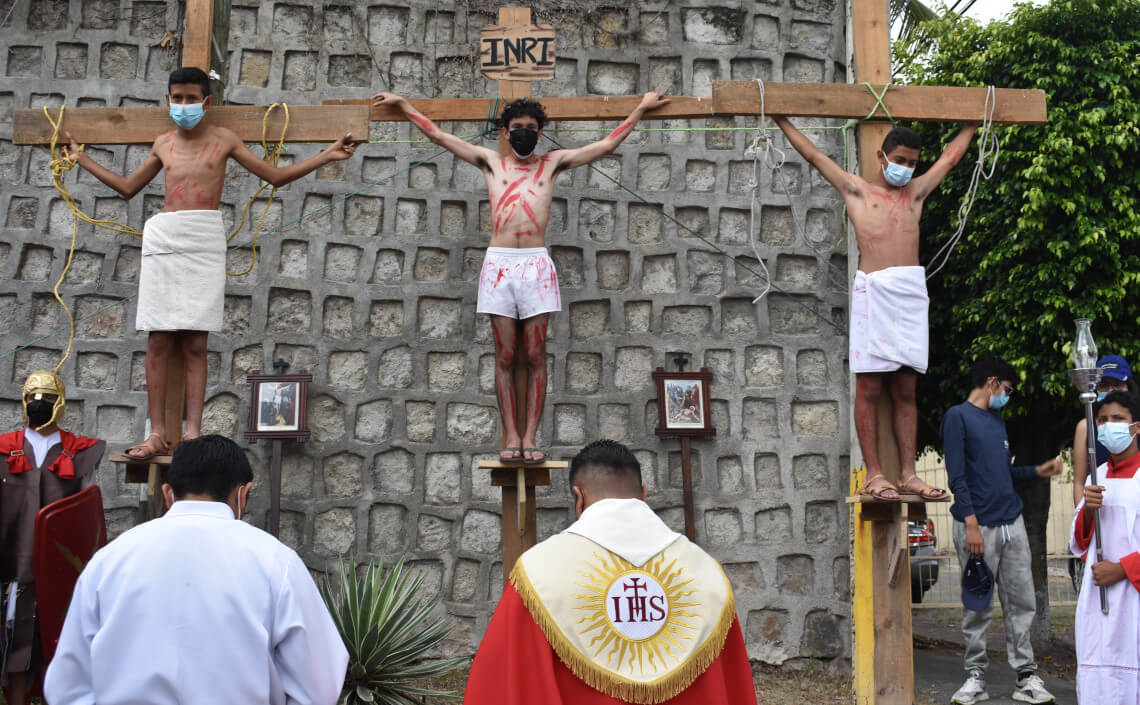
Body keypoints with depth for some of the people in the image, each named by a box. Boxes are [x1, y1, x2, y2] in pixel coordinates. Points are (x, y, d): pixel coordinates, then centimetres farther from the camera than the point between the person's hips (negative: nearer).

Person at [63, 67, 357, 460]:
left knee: (195, 343, -5)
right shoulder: (163, 144, 15)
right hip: (162, 237, 3)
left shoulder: (223, 139, 8)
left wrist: (328, 155, 5)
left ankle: (193, 434, -3)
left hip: (204, 241, -3)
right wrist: (82, 159, 31)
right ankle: (157, 434, 2)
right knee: (158, 341, -2)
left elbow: (275, 176, 11)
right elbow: (128, 187, 29)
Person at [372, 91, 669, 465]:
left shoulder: (552, 163, 15)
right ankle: (511, 436, 4)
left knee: (535, 356, -2)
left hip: (536, 265, 0)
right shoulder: (491, 162, 16)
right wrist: (402, 103, 24)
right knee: (504, 356, 1)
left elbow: (607, 144, 20)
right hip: (498, 263, 0)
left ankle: (530, 437, 2)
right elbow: (439, 135, 21)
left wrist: (642, 108, 23)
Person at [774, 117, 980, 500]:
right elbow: (813, 154, 15)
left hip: (911, 293, 4)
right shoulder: (856, 189, 13)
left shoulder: (916, 192, 22)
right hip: (873, 291, -4)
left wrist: (972, 125, 45)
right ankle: (874, 474, -1)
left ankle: (908, 474, 5)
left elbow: (950, 156, 35)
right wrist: (780, 118, 17)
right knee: (869, 388, -4)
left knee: (906, 389, 4)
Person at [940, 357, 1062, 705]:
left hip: (1012, 523, 7)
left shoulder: (998, 420, 20)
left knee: (1022, 602, 5)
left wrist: (1038, 470, 16)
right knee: (977, 607, 0)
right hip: (979, 525, -7)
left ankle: (1026, 675, 10)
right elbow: (957, 476, -10)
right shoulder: (958, 416, -3)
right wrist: (971, 523, -17)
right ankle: (976, 676, 8)